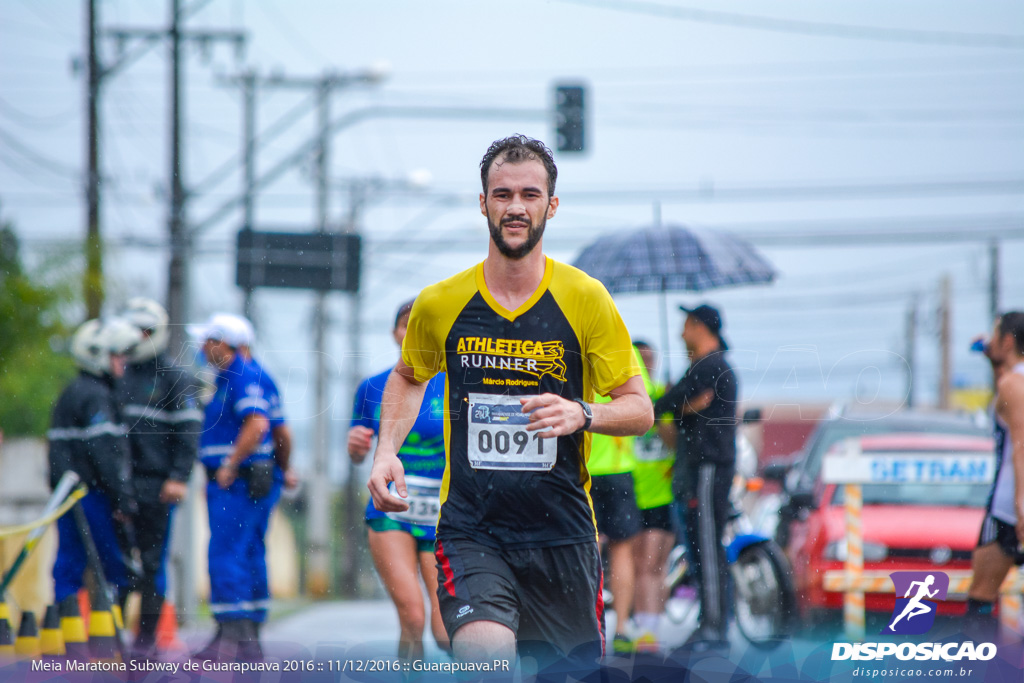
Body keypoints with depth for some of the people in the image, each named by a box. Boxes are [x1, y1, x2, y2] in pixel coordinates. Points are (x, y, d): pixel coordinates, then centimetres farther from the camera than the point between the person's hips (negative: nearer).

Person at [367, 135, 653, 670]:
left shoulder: (586, 299, -2)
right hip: (471, 532, -1)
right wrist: (387, 450, 6)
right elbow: (408, 376, 23)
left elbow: (639, 410, 1)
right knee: (484, 657, -26)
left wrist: (582, 414, -20)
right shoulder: (440, 304, 2)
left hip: (563, 532, 1)